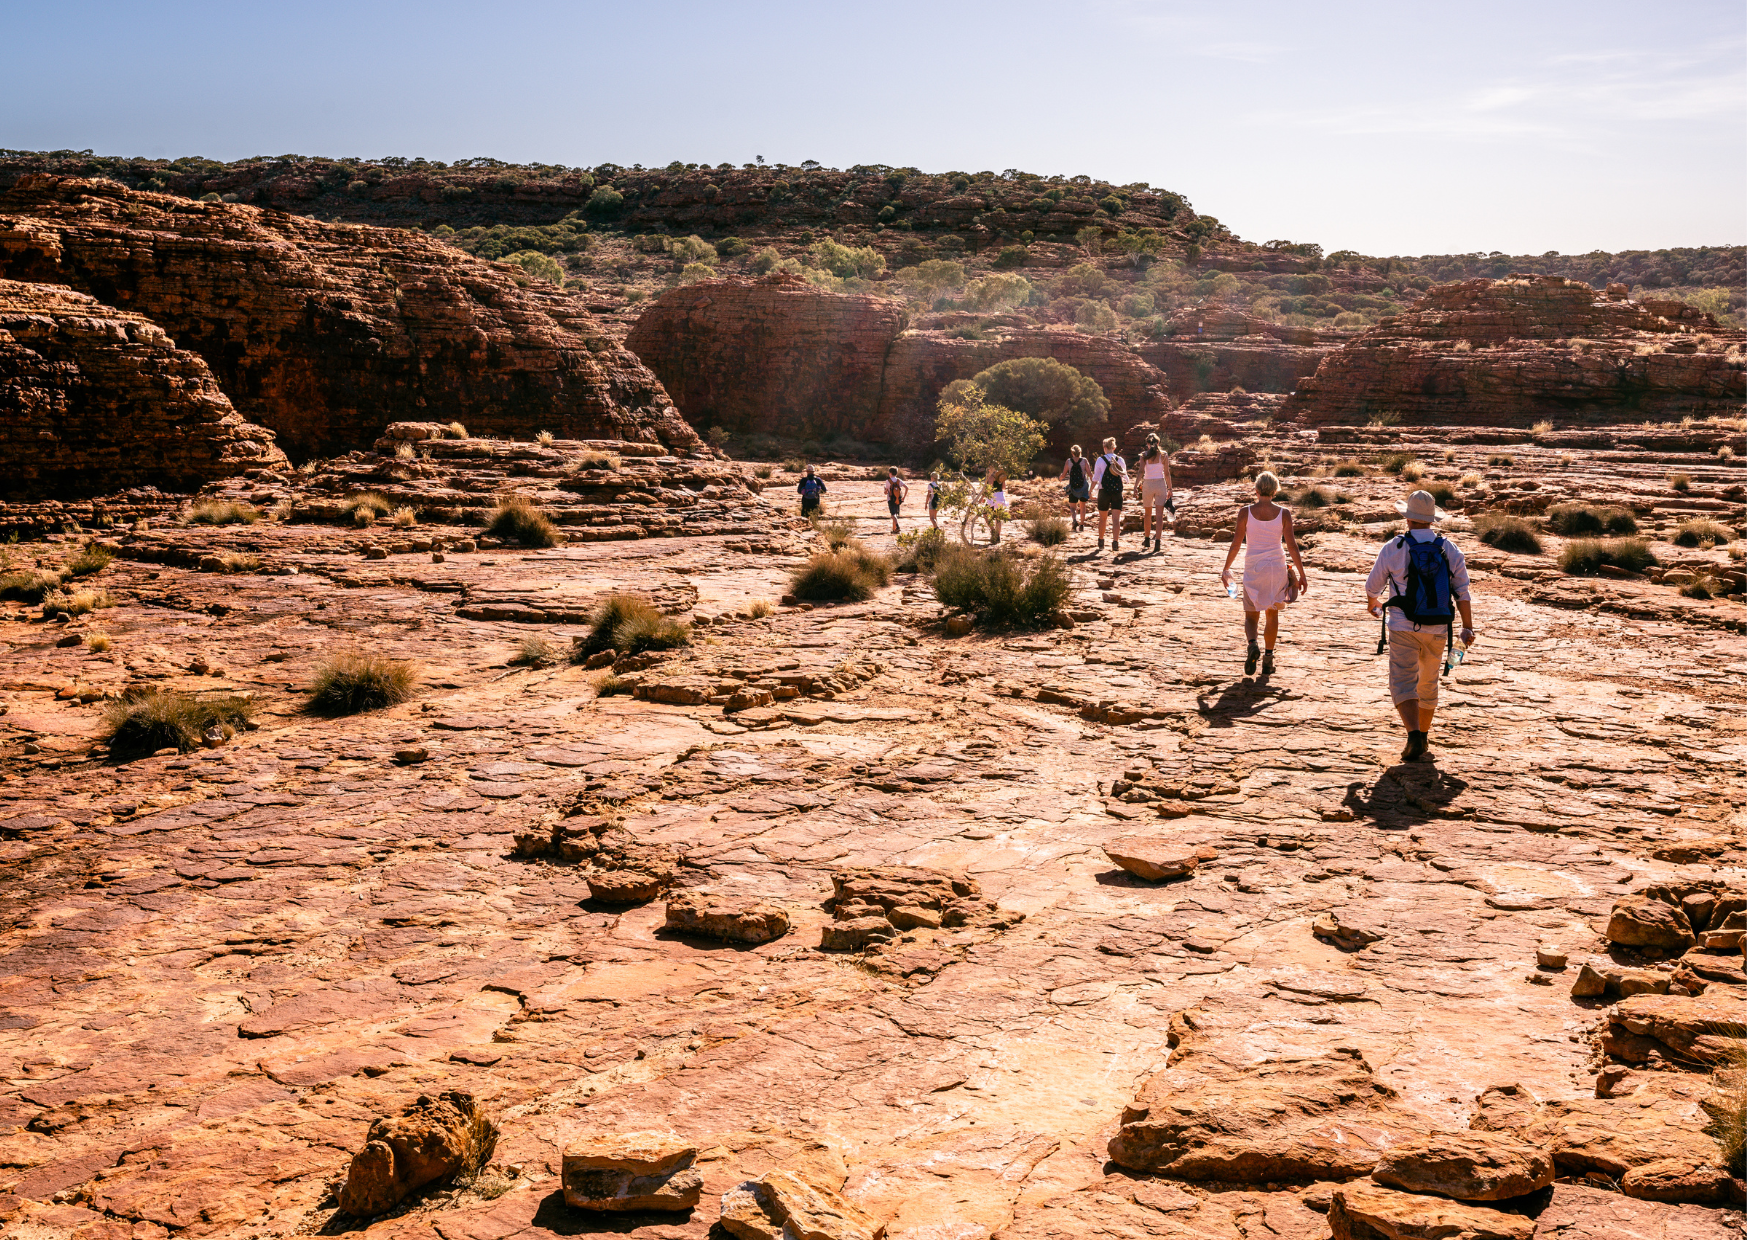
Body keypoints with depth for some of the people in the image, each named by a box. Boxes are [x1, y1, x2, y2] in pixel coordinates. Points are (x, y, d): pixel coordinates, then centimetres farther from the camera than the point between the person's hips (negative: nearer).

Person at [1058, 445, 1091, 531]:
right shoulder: (1084, 461, -4)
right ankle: (1082, 525, 19)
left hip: (1072, 487, -1)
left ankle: (1075, 520, -21)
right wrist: (1092, 482, 12)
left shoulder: (1068, 461, -4)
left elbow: (1063, 475, -1)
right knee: (1082, 505, 17)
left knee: (1072, 507, 7)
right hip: (1083, 486, 1)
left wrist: (1059, 478, 20)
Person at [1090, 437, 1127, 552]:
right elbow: (1125, 478, 7)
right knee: (1116, 518, -2)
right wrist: (1123, 479, 30)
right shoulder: (1120, 460, 2)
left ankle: (1101, 542, 25)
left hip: (1104, 491, -1)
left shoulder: (1100, 460, -3)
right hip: (1117, 491, 1)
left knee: (1102, 518, 13)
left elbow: (1095, 478, -4)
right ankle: (1115, 541, -16)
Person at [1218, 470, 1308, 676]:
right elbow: (1292, 546, -5)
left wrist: (1226, 569, 9)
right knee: (1272, 613, 17)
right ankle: (1268, 658, 15)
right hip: (1277, 567, 1)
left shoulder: (1246, 512, -6)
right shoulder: (1283, 513, -4)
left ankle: (1252, 644, -20)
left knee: (1251, 615, 10)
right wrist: (1302, 574, 2)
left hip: (1253, 568, -1)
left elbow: (1236, 544, -4)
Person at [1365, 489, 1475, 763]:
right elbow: (1462, 591, 0)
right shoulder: (1449, 549, 2)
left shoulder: (1393, 548, -5)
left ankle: (1414, 734, -25)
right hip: (1437, 630, 3)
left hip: (1404, 627, -3)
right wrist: (1468, 627, 5)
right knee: (1428, 683, 19)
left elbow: (1373, 586, 7)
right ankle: (1423, 737, 30)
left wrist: (1373, 604, 28)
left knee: (1403, 684, -4)